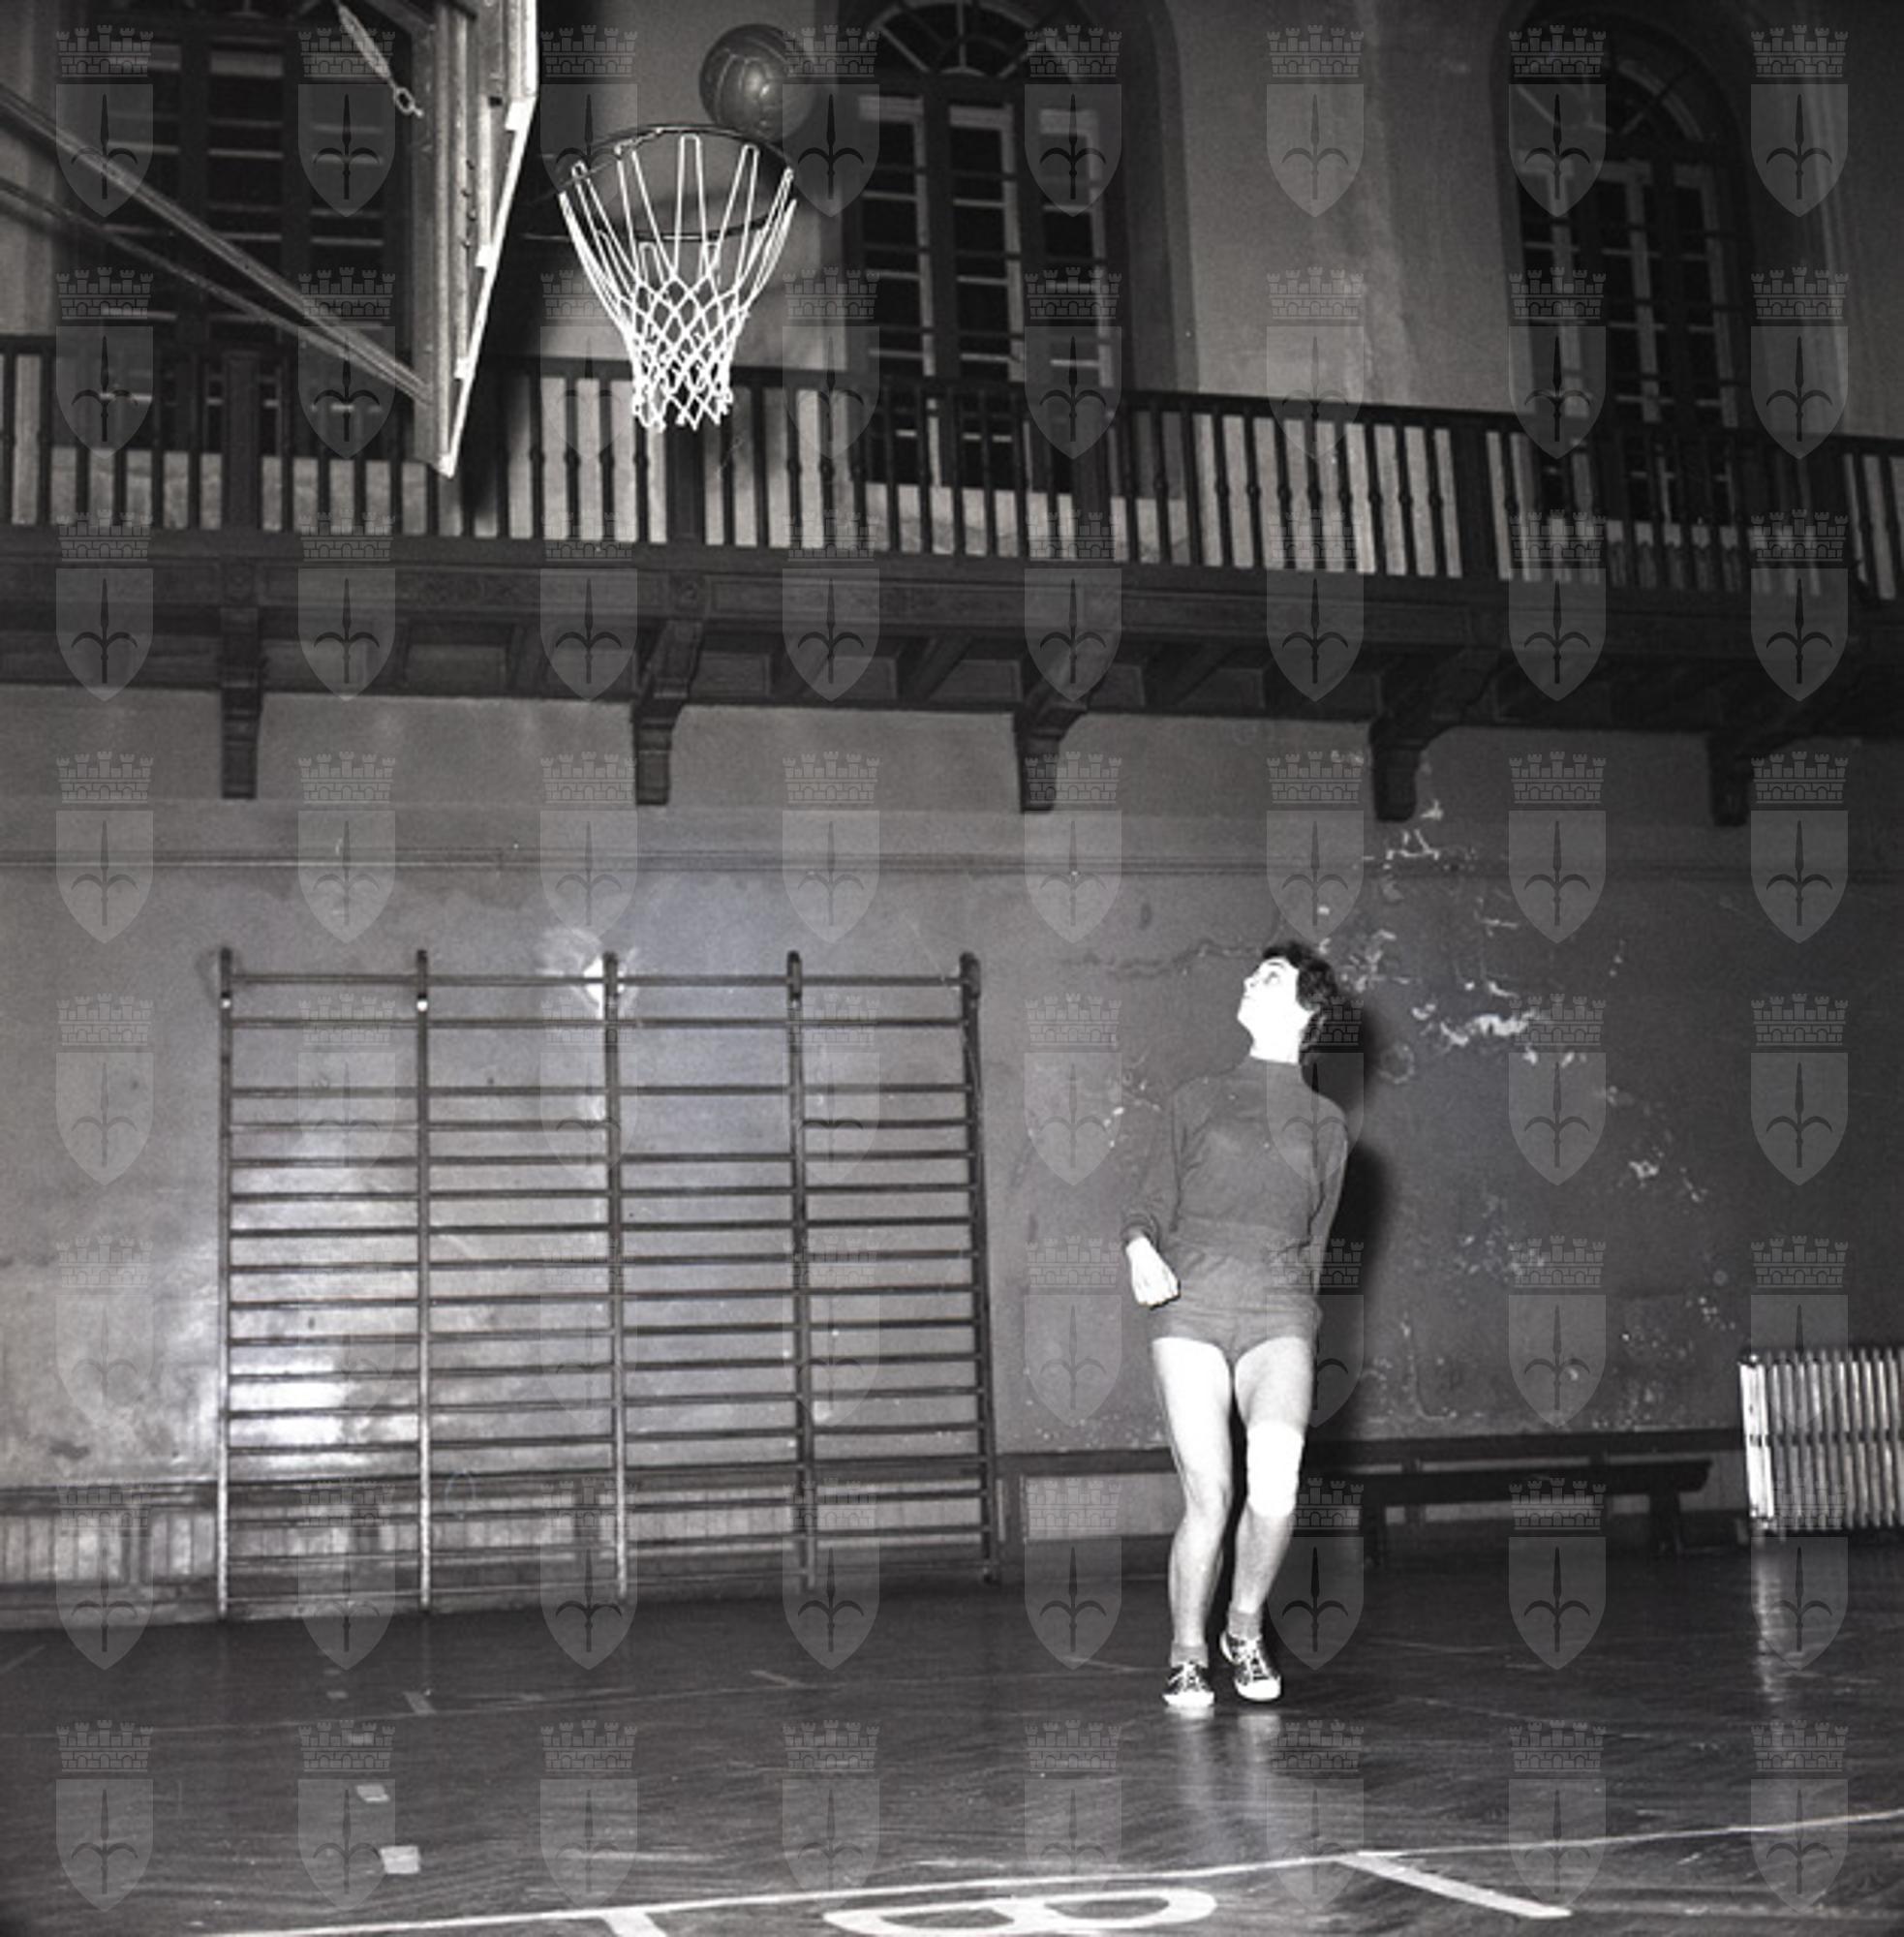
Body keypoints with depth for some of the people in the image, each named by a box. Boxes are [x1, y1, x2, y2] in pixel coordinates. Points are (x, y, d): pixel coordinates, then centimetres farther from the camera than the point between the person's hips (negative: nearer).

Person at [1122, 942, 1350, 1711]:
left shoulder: (1326, 1125, 18)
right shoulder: (1197, 1101, 18)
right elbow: (1150, 1205, 14)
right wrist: (1141, 1249, -8)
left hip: (1277, 1309, 0)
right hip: (1189, 1306, 0)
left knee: (1275, 1482, -22)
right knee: (1208, 1497, -11)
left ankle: (1244, 1627, 4)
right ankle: (1187, 1655, 11)